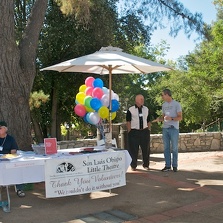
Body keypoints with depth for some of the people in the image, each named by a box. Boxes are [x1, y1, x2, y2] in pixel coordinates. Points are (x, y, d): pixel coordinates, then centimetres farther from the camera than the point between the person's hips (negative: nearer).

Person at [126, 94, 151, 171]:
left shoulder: (146, 109, 11)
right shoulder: (130, 110, -3)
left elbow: (148, 121, 15)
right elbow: (128, 121, -3)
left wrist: (148, 130, 9)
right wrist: (129, 132, -8)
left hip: (144, 131, 4)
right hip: (134, 132, -4)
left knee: (146, 149, 9)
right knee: (133, 149, 2)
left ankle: (146, 164, 25)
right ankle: (133, 166, 15)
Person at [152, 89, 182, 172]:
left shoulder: (176, 104, -3)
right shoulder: (164, 105, 14)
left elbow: (180, 117, -7)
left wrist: (171, 118, -24)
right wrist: (158, 119, -5)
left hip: (174, 128, -5)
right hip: (165, 128, 5)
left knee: (174, 148, 1)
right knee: (166, 147, 5)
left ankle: (174, 165, 9)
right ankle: (167, 165, 10)